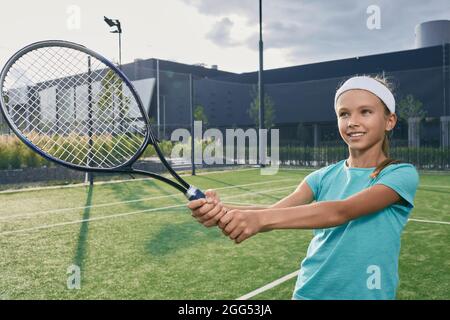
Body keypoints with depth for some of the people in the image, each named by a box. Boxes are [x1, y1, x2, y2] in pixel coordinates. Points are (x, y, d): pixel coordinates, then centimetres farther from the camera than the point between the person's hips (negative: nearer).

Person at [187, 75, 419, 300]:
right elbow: (277, 210, -16)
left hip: (364, 294, -3)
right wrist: (222, 211, -34)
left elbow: (341, 212, -28)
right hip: (309, 291, 3)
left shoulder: (402, 174, -11)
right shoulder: (324, 176, 0)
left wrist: (261, 218, -39)